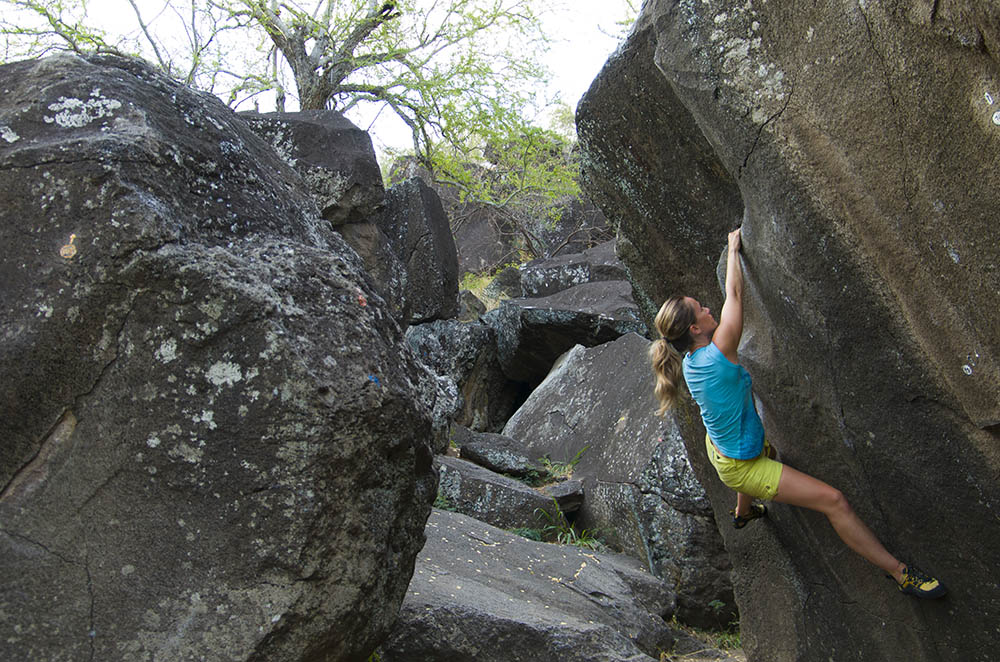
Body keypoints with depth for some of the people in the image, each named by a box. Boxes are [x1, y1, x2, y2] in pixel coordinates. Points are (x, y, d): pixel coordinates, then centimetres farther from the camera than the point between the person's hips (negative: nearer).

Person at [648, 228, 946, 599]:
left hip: (721, 452, 10)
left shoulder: (690, 362, -7)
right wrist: (733, 248, -11)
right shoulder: (717, 356, -32)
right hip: (740, 467, -10)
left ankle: (743, 512, 69)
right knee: (832, 500, -13)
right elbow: (734, 294, -24)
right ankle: (901, 573, -6)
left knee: (768, 452, 44)